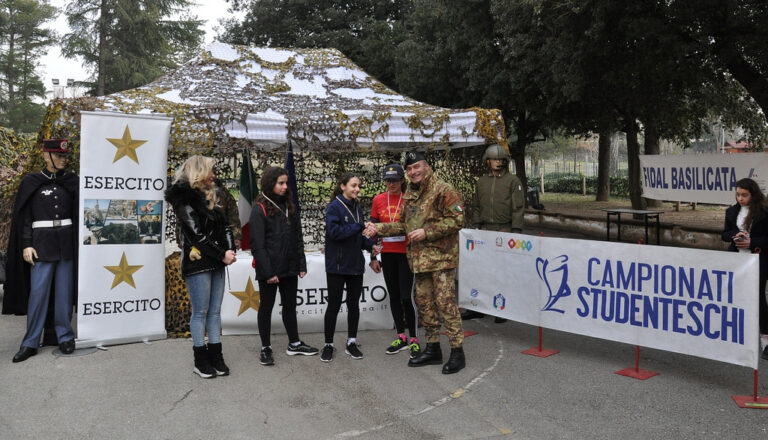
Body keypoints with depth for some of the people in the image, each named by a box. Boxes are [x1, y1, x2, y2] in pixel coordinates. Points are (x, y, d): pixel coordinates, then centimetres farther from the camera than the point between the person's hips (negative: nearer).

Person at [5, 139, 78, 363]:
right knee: (38, 292, -3)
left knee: (64, 290, 4)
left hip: (67, 242, 2)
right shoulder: (31, 182, 3)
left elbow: (79, 213, 10)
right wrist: (26, 245, -7)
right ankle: (30, 343, 5)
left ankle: (65, 337, 14)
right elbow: (24, 216, 1)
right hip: (42, 243, -2)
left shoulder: (72, 181, 8)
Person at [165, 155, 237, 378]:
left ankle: (215, 356, 15)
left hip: (216, 263, 7)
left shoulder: (209, 198, 16)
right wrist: (222, 255, -12)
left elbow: (225, 226, 13)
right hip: (197, 263, -7)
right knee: (201, 312, 0)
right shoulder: (184, 199, -9)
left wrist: (230, 250, -4)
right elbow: (197, 235, -15)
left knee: (215, 311, 9)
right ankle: (201, 361, 9)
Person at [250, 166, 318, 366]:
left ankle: (294, 344, 27)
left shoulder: (289, 207, 10)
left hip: (289, 268, 6)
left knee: (290, 305, 15)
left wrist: (301, 264, 5)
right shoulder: (260, 209, -10)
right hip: (269, 269, -6)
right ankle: (265, 348, 18)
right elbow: (257, 244, -13)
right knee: (267, 306, 7)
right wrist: (267, 272, -18)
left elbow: (298, 238, 12)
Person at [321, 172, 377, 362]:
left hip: (356, 264, 6)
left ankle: (351, 343, 22)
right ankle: (328, 345, 14)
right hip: (337, 265, -6)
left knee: (354, 304, 11)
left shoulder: (357, 208, 10)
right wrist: (360, 226, -22)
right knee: (334, 305, 2)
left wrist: (370, 245, -5)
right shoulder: (334, 207, -10)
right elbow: (334, 232, -23)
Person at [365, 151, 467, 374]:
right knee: (423, 302, 13)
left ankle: (457, 351, 0)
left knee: (445, 302, -9)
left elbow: (457, 220, -15)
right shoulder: (409, 195, 16)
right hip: (419, 259, 8)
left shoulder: (443, 190, -9)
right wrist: (378, 228, 11)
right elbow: (404, 225, 22)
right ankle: (432, 348, 26)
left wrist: (427, 232, -18)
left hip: (441, 257, -8)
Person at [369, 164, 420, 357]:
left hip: (406, 253, -4)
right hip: (387, 254, 4)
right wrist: (373, 257, 7)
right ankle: (401, 338, 22)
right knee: (393, 296, 10)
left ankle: (414, 339, 8)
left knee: (405, 297, -6)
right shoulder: (378, 200, 5)